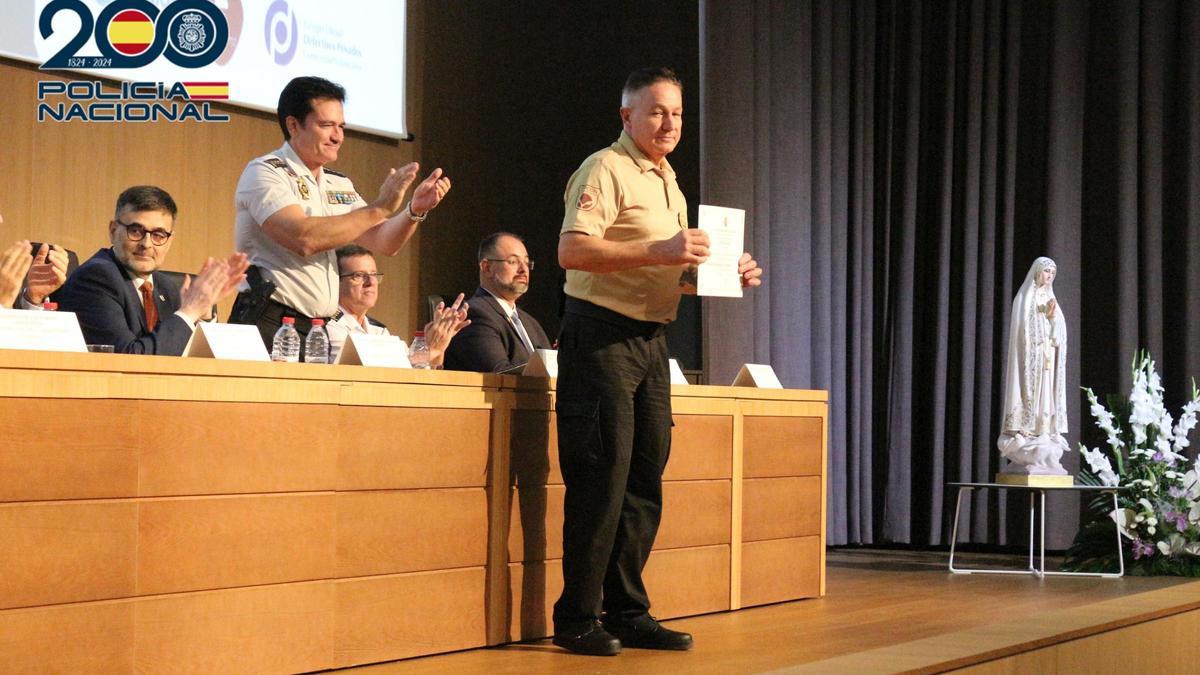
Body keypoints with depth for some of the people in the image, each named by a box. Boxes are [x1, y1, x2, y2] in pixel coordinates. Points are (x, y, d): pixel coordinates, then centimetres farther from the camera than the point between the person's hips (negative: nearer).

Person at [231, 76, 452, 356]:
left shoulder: (339, 185, 15)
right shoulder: (264, 173, -7)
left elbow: (382, 243, 12)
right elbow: (304, 238, -22)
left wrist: (415, 209, -7)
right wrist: (380, 208, -20)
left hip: (320, 329, 6)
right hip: (270, 326, -6)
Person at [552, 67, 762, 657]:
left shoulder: (667, 181, 21)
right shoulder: (605, 169, -7)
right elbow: (571, 250, -21)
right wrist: (659, 251, -27)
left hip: (651, 340, 9)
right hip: (602, 336, -9)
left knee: (644, 481, 9)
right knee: (601, 479, -8)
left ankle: (628, 613, 17)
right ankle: (577, 620, -1)